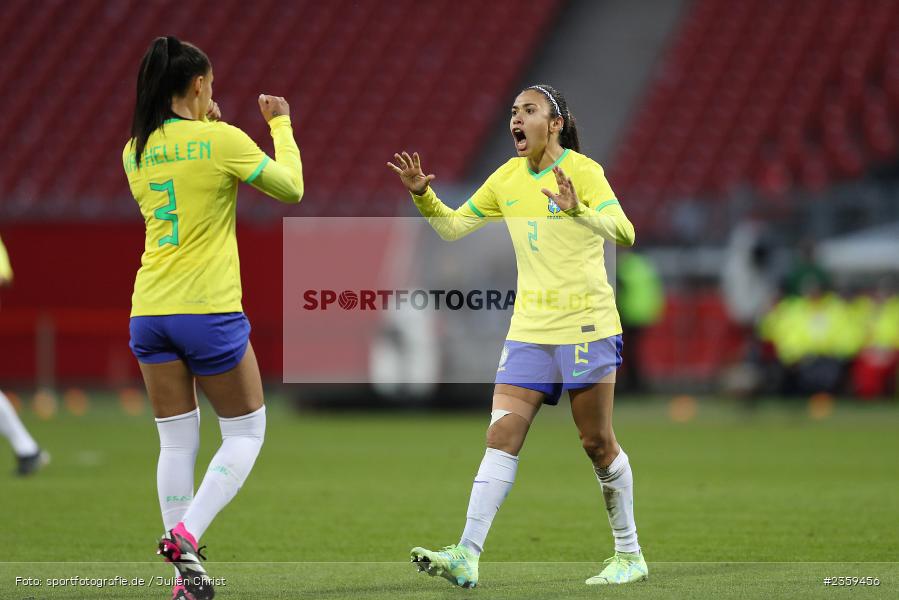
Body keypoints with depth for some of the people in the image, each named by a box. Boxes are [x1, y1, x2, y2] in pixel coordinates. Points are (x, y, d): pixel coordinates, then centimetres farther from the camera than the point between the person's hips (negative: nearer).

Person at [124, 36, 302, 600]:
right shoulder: (221, 139, -9)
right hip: (208, 310, -5)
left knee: (178, 442, 11)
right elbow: (291, 187, 2)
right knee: (246, 433, 9)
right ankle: (186, 533, -10)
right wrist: (281, 124, 16)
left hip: (149, 311, 5)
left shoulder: (137, 150, 7)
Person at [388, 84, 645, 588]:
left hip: (586, 325, -5)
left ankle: (630, 555, 16)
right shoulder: (507, 178, 10)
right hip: (529, 329, 5)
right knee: (502, 436, -6)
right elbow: (453, 227, 17)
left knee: (598, 443, 1)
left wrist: (578, 211, -37)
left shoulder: (582, 171, -9)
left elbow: (624, 233, -21)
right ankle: (467, 556, -14)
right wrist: (423, 194, -1)